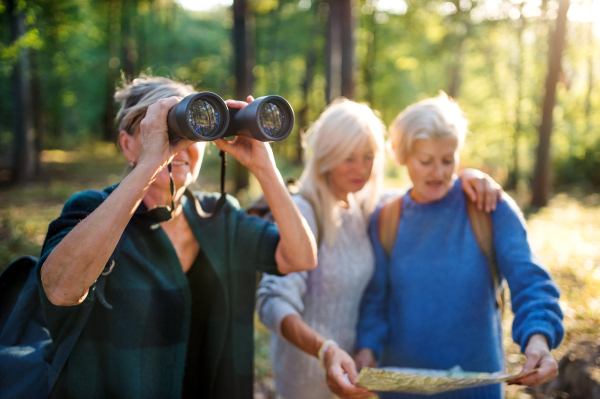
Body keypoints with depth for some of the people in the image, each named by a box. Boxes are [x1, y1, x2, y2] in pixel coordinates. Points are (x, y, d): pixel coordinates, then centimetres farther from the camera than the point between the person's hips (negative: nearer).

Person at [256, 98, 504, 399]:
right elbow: (274, 300, -31)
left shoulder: (364, 207, 0)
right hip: (311, 375, -6)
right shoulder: (302, 213, -22)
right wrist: (326, 350, -47)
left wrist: (465, 176, -10)